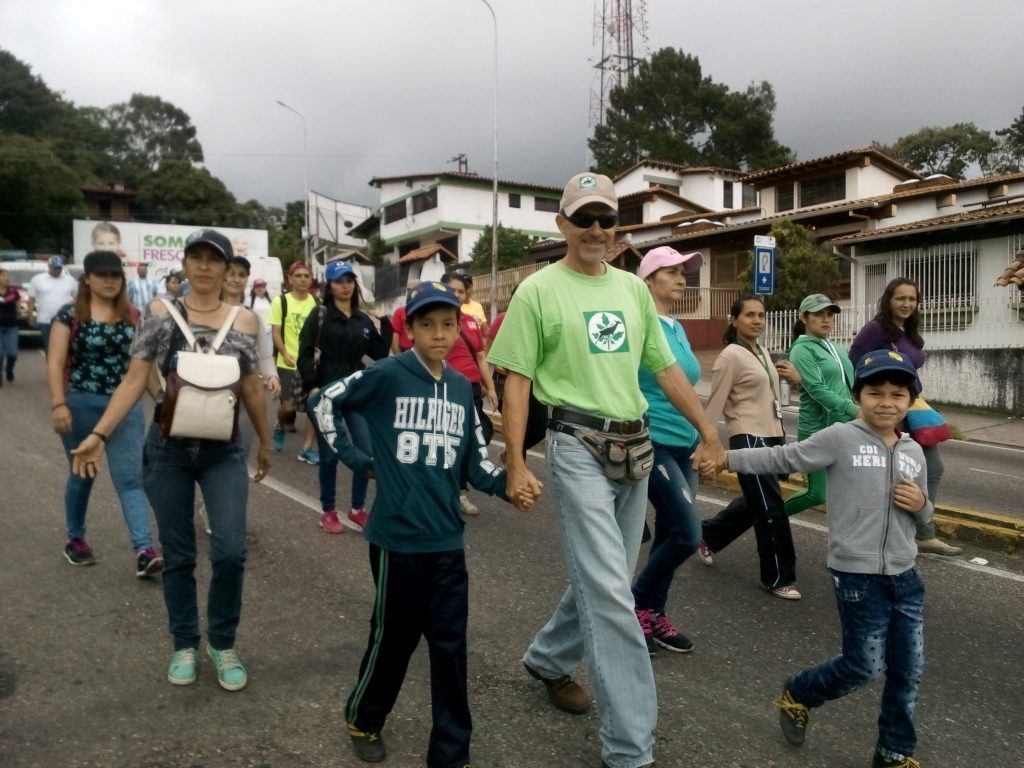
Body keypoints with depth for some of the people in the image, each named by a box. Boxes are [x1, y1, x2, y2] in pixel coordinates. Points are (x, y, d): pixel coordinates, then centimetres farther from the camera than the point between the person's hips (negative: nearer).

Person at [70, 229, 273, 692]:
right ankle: (185, 645, 29)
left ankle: (223, 643, 14)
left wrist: (266, 442, 14)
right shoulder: (160, 314, -2)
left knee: (230, 550, -10)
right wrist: (99, 435, -10)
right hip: (168, 451, 0)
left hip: (224, 453, 0)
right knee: (177, 555, 9)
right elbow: (135, 381, -2)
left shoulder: (244, 320, 0)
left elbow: (252, 389, 8)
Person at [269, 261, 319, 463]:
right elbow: (275, 332, -6)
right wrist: (285, 354, -19)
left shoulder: (316, 302, 4)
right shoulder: (280, 301, -3)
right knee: (289, 406, 1)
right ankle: (280, 426, 36)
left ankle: (306, 448, 11)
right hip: (288, 363, -2)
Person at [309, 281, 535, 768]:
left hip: (447, 539, 4)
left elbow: (473, 462, 6)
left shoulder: (462, 388, 5)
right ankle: (364, 719, 40)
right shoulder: (387, 375, -9)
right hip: (398, 536, -4)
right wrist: (358, 461, -5)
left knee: (450, 644, 9)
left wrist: (508, 485, -11)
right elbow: (324, 402, -4)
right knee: (394, 636, 12)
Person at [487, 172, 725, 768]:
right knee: (612, 593, -7)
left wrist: (710, 432, 10)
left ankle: (548, 659, 43)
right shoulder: (539, 291, -4)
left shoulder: (634, 288, 11)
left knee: (604, 581, 17)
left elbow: (665, 367, 14)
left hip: (636, 446, 6)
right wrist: (517, 463, -12)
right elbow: (518, 380, -6)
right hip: (578, 446, -6)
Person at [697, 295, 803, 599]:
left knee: (754, 503, 18)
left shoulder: (763, 353, 13)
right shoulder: (731, 356, -11)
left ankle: (707, 535, 39)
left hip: (772, 436, 9)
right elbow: (715, 403, -14)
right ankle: (779, 577, 9)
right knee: (772, 508, -5)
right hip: (749, 438, -9)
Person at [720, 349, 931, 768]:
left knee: (909, 669, 12)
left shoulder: (914, 452, 8)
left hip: (905, 576, 6)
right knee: (865, 666, 1)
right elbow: (783, 458, -9)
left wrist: (922, 505, -6)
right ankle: (797, 695, 29)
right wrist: (727, 457, -17)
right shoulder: (840, 438, -9)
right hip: (857, 575, -6)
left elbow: (923, 514, 18)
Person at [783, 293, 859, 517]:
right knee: (818, 494, -2)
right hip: (819, 431, -7)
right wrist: (855, 411, -26)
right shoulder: (802, 350, -8)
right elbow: (817, 390, -19)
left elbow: (851, 384, 15)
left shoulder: (836, 349, 15)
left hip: (845, 428, 7)